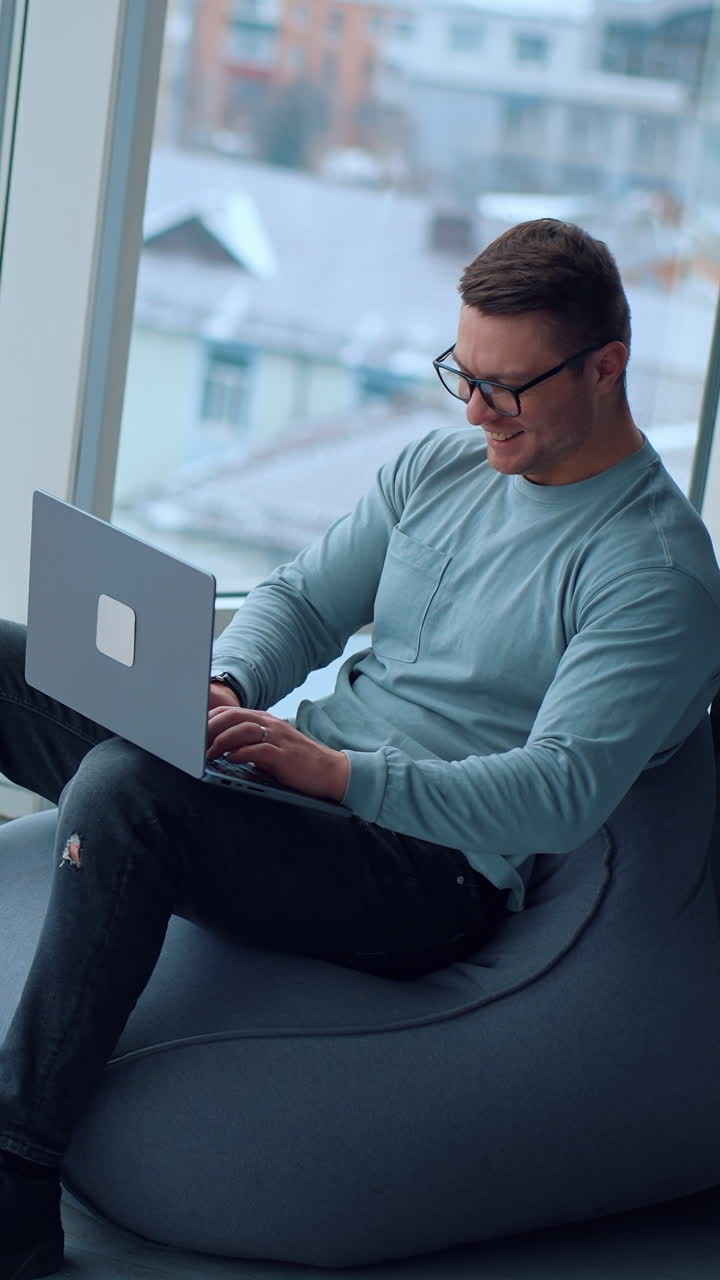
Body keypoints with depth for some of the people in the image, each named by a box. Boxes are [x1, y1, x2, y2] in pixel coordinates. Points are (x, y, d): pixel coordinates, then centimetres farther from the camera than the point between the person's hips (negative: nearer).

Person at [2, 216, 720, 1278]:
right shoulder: (441, 466, 11)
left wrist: (335, 771, -30)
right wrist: (223, 685, -9)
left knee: (126, 787, -34)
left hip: (434, 872, -8)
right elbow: (300, 600, 15)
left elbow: (559, 796, -22)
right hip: (310, 776, 8)